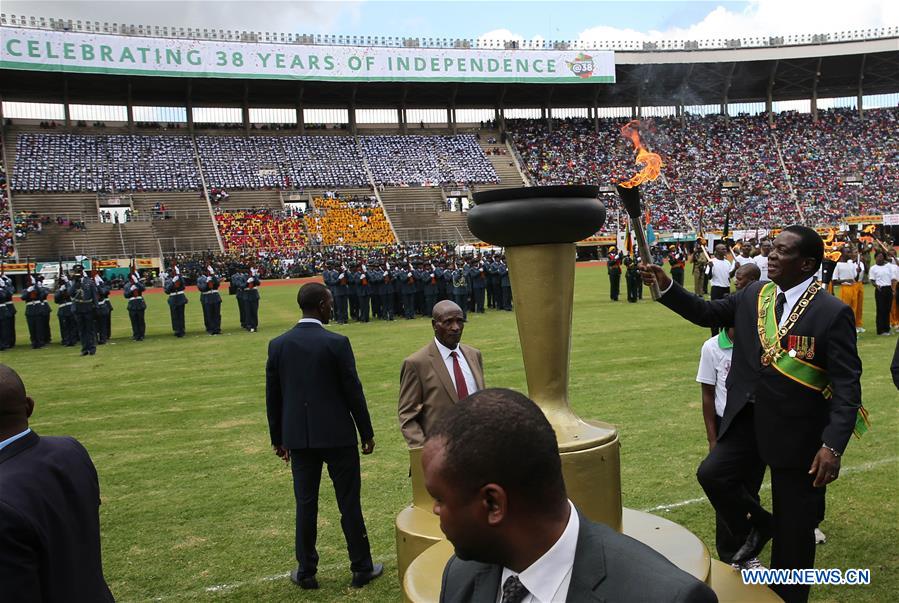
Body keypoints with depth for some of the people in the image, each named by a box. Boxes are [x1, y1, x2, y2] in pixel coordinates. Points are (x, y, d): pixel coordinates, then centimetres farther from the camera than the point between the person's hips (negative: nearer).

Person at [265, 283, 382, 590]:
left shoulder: (277, 344, 0)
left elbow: (273, 396, 5)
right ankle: (362, 568, 19)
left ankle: (306, 572, 22)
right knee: (349, 503, 7)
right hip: (337, 435, -4)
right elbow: (353, 392, -10)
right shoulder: (336, 343, -13)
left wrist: (277, 438, 16)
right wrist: (367, 433, 1)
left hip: (298, 436, 4)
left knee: (306, 504, 12)